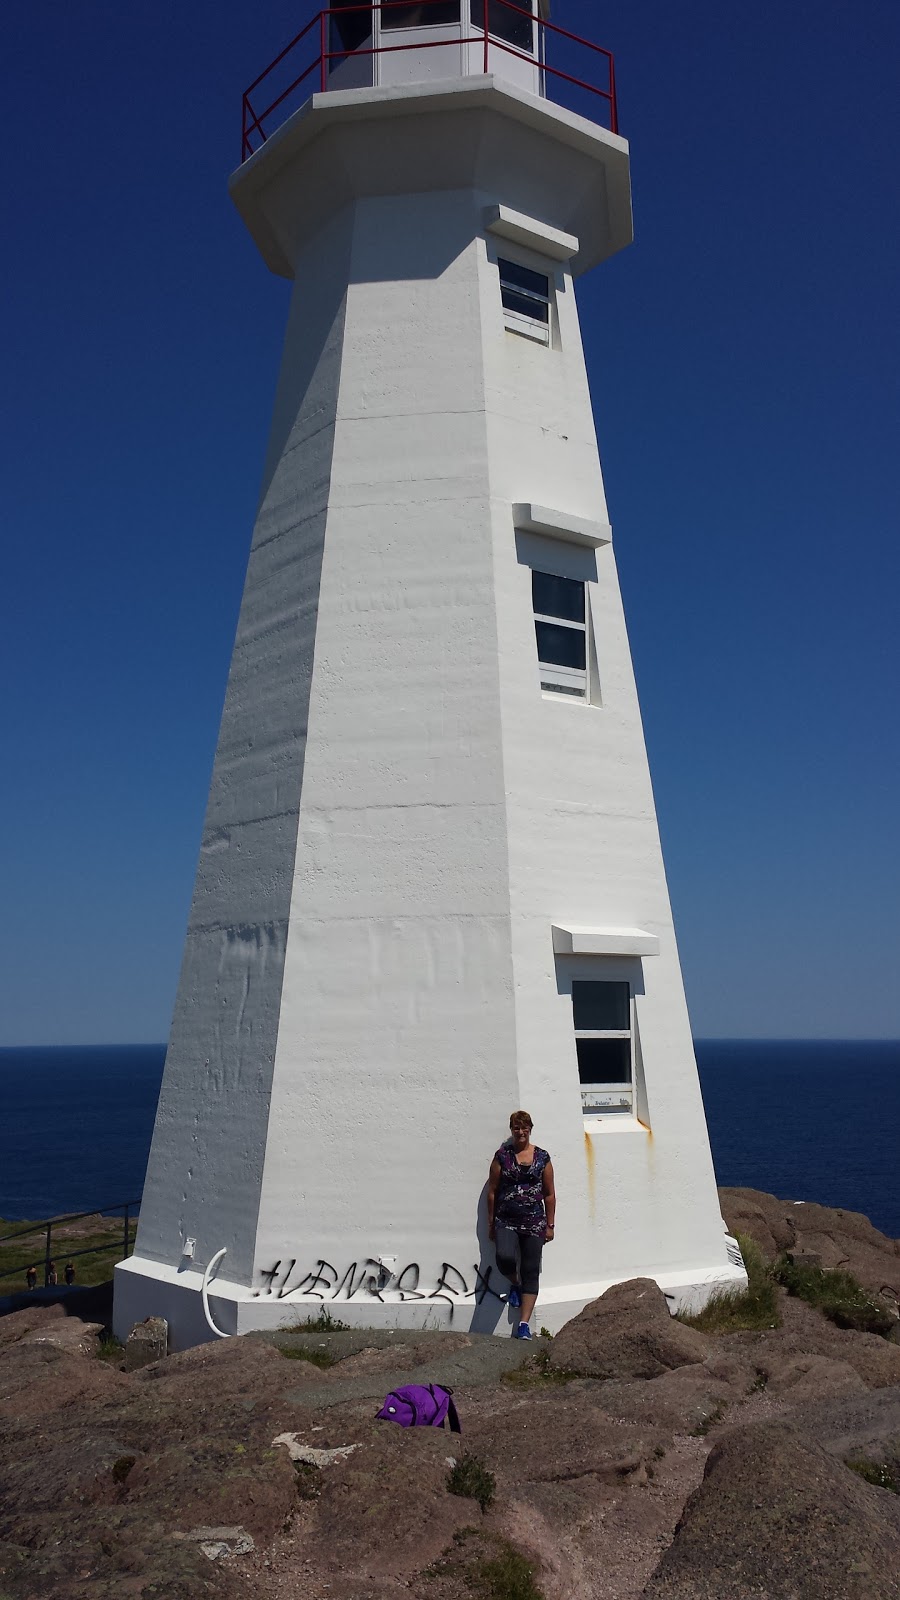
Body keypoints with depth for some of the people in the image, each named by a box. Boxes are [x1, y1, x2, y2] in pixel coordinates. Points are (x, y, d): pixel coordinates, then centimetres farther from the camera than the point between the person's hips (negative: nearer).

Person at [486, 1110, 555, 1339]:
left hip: (534, 1224, 1)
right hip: (506, 1222, -1)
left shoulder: (542, 1157, 4)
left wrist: (550, 1225, 4)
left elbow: (549, 1194, 7)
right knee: (505, 1258, -24)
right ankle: (515, 1284, 10)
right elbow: (492, 1191, 5)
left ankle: (524, 1323, 12)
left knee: (531, 1272, 2)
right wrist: (490, 1223, 4)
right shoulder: (502, 1156, 2)